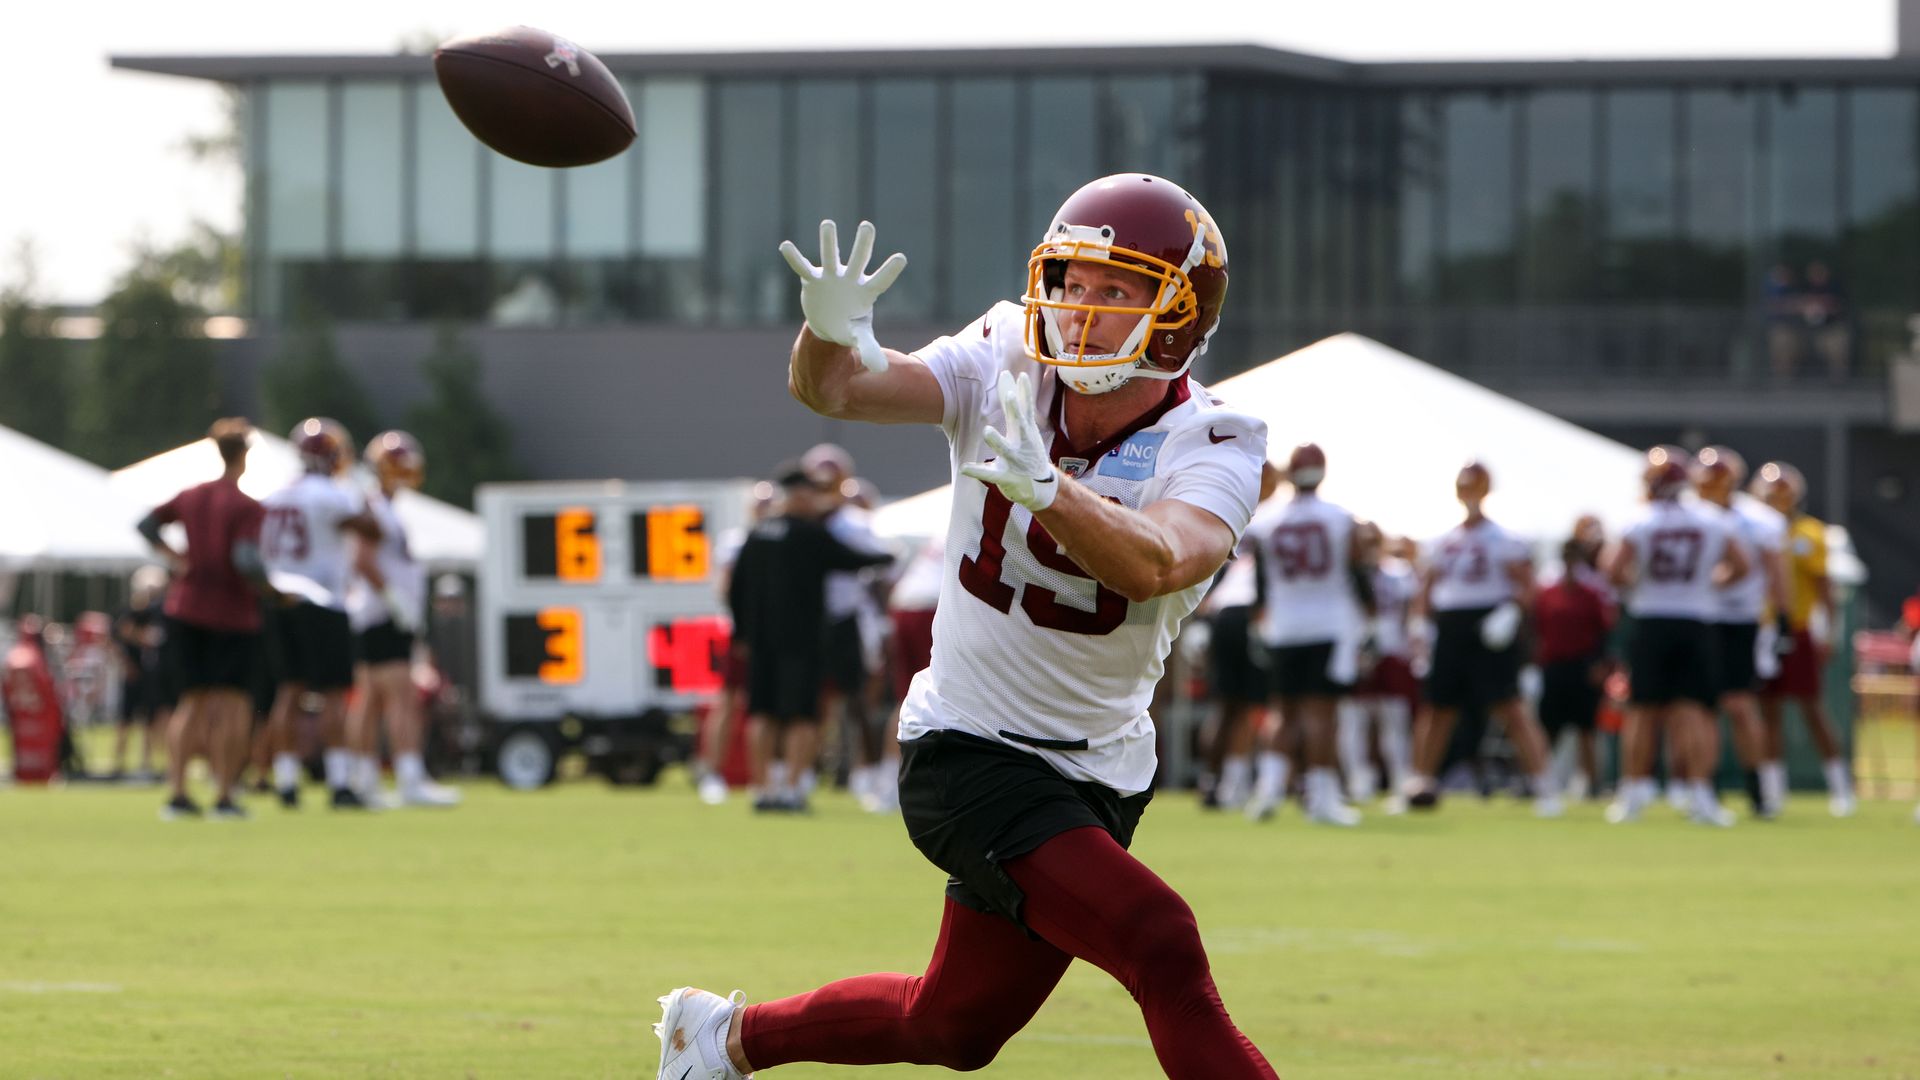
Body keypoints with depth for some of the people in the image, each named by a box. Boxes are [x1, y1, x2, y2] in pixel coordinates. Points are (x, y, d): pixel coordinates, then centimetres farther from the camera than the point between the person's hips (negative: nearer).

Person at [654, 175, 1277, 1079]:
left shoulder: (1211, 447, -14)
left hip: (1097, 772, 3)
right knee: (1162, 949, -22)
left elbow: (1153, 565, -36)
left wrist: (1045, 489, -55)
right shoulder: (1005, 369, -11)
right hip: (970, 756, -3)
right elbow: (832, 389, -23)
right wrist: (829, 332, -47)